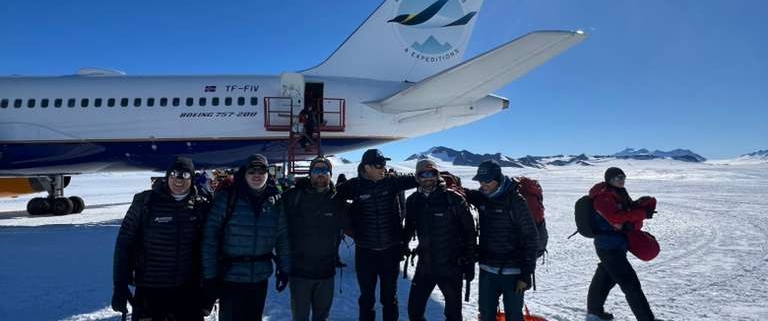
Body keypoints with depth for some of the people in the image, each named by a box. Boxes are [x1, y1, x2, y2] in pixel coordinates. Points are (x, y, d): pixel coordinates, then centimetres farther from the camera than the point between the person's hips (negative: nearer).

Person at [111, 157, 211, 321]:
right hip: (149, 289, -2)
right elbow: (124, 243, -5)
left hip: (188, 290, 2)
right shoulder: (145, 201, -7)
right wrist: (120, 284, -7)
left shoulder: (200, 206, -1)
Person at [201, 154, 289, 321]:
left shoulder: (274, 201, 1)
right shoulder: (227, 198, -10)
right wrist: (210, 276, -14)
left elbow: (282, 238, 7)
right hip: (230, 278, -3)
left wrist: (284, 268, 6)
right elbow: (210, 237, -12)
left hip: (260, 279, 3)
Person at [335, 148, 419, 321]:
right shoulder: (355, 185, -8)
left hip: (391, 250, 2)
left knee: (389, 297, 17)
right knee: (367, 298, 15)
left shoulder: (391, 182, -3)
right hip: (365, 252, -1)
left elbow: (413, 180, 0)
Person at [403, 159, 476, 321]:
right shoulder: (413, 200, 0)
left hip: (451, 265, -3)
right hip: (425, 265, 4)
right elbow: (409, 228, 13)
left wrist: (469, 262, -7)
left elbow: (469, 230, -8)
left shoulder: (453, 198, -12)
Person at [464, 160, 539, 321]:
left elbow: (531, 238, -12)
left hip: (513, 272, -4)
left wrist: (526, 274, -13)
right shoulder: (481, 197, 0)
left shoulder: (515, 201, -14)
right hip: (487, 271, 5)